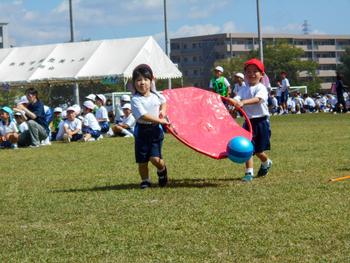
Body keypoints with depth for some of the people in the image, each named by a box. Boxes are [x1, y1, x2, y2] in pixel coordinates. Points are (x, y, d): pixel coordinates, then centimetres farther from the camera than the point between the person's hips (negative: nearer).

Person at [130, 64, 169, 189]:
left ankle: (162, 170, 21)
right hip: (142, 130, -2)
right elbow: (143, 116, -24)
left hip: (156, 130, 2)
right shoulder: (136, 100, -14)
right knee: (142, 160, 4)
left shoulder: (156, 95, 1)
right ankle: (145, 180, 23)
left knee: (155, 158, -10)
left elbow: (164, 101, 26)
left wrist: (163, 111, 5)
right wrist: (160, 120, -23)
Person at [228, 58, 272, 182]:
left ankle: (266, 163, 33)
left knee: (258, 150, 2)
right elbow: (236, 99, -7)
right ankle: (249, 173, 1)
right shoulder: (244, 90, 9)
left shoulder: (261, 88, -8)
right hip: (248, 121, 4)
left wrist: (243, 102, -43)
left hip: (261, 121, -4)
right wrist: (231, 101, -32)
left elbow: (257, 99, -27)